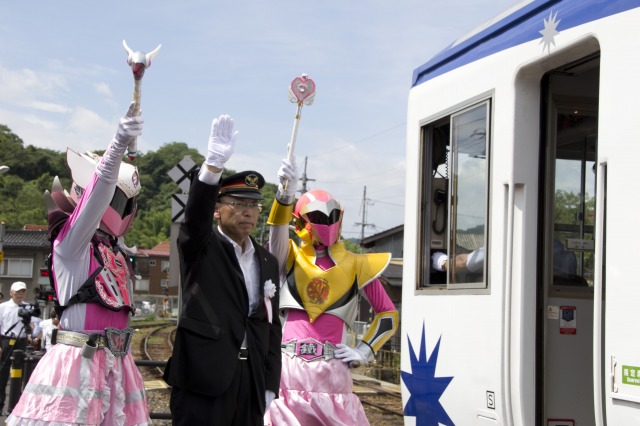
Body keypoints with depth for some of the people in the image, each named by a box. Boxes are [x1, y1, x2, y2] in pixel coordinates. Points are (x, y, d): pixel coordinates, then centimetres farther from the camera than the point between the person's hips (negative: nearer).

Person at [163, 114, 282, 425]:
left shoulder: (267, 262, 15)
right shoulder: (199, 248, 2)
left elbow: (271, 326, 15)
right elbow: (195, 214, -20)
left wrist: (270, 386, 8)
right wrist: (214, 163, -37)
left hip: (252, 382, 5)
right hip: (204, 377, -4)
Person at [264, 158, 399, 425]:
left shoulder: (356, 266, 8)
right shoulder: (290, 259, 7)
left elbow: (389, 315, 13)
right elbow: (278, 231, -16)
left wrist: (365, 351, 1)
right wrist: (286, 192, -33)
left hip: (331, 369, 0)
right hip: (289, 366, 0)